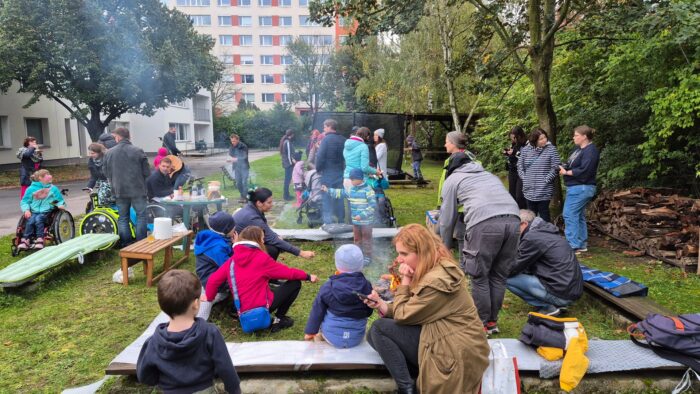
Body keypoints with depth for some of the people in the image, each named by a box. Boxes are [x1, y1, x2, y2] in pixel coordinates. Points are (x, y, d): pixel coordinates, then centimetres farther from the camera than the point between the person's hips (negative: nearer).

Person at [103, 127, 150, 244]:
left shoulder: (109, 153, -1)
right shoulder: (138, 151, -9)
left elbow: (106, 173, 6)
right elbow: (147, 172, -8)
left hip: (120, 191, 3)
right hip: (137, 190, -2)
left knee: (123, 218, 12)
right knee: (141, 216, 7)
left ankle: (125, 244, 15)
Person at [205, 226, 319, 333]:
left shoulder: (232, 261, 4)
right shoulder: (261, 258, -11)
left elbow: (213, 280, 3)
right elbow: (288, 272, -3)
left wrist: (210, 298, 21)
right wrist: (308, 276, 10)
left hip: (243, 311, 7)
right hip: (262, 306, -7)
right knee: (295, 283, 2)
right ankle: (279, 320, 6)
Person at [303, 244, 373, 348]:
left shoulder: (327, 287, -13)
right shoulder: (366, 286, -11)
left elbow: (317, 311, -4)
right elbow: (369, 312, 2)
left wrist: (310, 331, 8)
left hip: (332, 338, -1)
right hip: (357, 339, 1)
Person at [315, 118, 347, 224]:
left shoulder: (326, 139, -12)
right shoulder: (343, 140, 6)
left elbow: (320, 156, -16)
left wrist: (318, 169, -3)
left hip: (328, 173, -5)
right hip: (341, 172, 5)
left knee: (327, 199, 0)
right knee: (340, 198, 13)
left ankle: (328, 222, -1)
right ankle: (341, 221, 19)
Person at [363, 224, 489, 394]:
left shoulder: (436, 281, -25)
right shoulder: (438, 268, 5)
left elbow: (402, 316, -15)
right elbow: (409, 310, 8)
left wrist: (405, 280, -11)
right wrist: (383, 306, -6)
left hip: (455, 354, -10)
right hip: (443, 338, 10)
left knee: (379, 329, -13)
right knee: (373, 335, 6)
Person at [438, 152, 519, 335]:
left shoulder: (452, 179, 23)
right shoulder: (488, 174, 37)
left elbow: (447, 219, 22)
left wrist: (445, 248, 35)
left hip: (484, 222, -5)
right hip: (513, 219, 5)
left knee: (479, 277, 9)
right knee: (499, 275, 16)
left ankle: (482, 323, 18)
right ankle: (492, 321, 26)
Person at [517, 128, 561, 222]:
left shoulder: (551, 149, -6)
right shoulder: (526, 150, 4)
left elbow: (556, 167, -8)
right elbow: (520, 166, 11)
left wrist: (546, 180, -12)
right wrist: (524, 178, 2)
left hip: (544, 191, -4)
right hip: (529, 190, 4)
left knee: (544, 214, 4)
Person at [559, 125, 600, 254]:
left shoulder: (590, 151, -15)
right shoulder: (579, 149, 16)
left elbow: (584, 171, -24)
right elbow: (573, 165, 19)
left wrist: (566, 172, -16)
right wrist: (564, 167, -2)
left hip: (581, 188, -10)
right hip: (576, 187, 10)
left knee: (569, 214, -10)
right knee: (578, 216, 13)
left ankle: (573, 245, -6)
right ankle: (582, 245, 21)